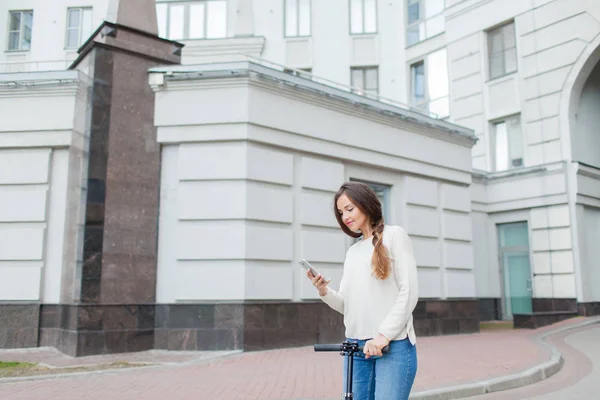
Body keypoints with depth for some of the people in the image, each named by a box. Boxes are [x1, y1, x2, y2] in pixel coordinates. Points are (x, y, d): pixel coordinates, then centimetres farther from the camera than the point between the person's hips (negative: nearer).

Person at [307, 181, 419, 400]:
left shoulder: (394, 235, 2)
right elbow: (347, 305, 14)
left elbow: (409, 293, -7)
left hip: (394, 345, -5)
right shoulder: (352, 251, 18)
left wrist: (384, 335, -15)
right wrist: (324, 291, -5)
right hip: (356, 347, 6)